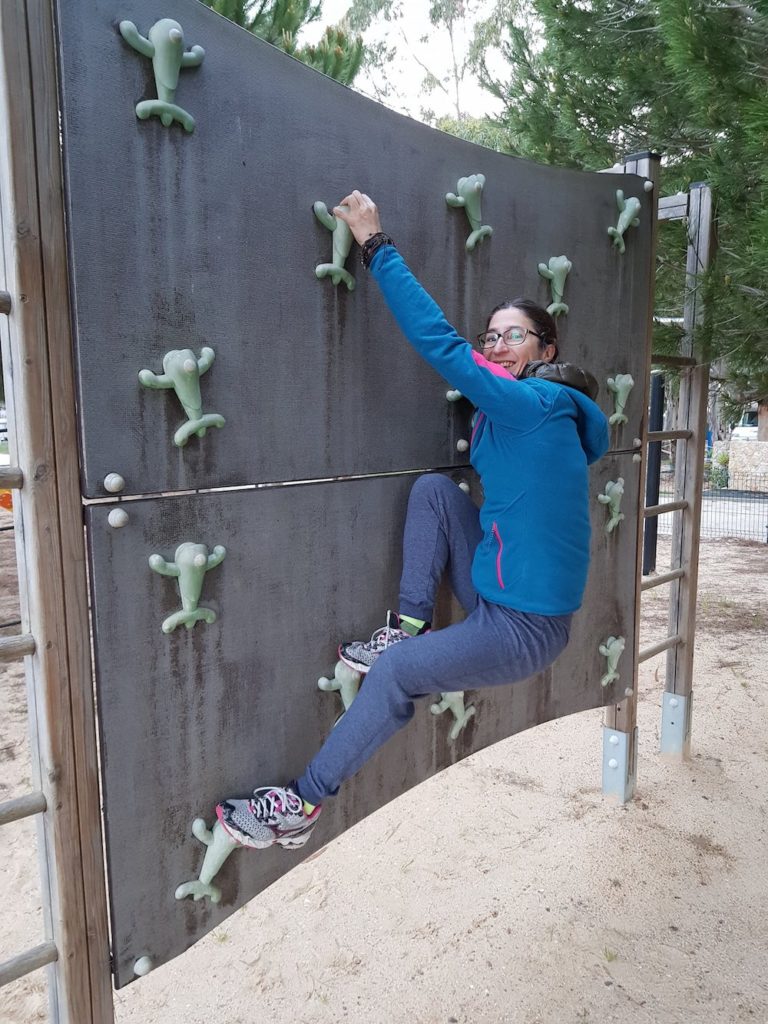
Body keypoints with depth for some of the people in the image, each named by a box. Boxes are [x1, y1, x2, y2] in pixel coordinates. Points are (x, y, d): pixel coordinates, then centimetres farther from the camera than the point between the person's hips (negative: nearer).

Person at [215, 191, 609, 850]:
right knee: (435, 487, -2)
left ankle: (301, 807, 3)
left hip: (527, 628, -8)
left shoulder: (537, 404, -18)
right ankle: (410, 626, 2)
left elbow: (440, 344, -23)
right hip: (496, 598, 8)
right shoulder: (521, 410, 8)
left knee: (396, 671, -13)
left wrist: (376, 245, -18)